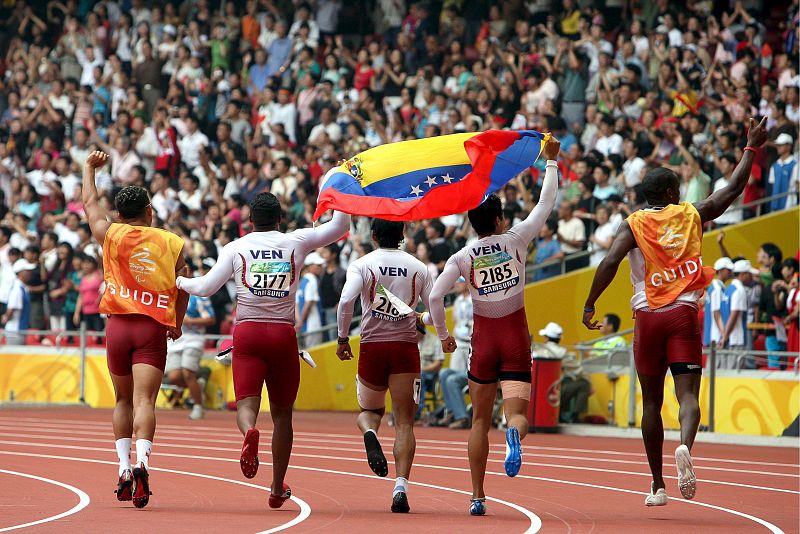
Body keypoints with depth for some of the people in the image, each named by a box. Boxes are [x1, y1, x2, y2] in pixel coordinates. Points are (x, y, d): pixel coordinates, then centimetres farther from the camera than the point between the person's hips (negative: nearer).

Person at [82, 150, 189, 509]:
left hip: (118, 324, 1)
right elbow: (183, 289, 11)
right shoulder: (171, 243, 5)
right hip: (153, 328, -1)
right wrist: (177, 324, 28)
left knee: (123, 400, 17)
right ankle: (141, 462, -32)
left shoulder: (110, 235, 5)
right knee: (144, 400, -11)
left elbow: (90, 203, 22)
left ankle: (123, 469, 13)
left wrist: (90, 167, 38)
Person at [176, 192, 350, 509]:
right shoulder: (296, 242, 7)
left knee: (246, 403, -8)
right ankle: (278, 489, 16)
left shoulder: (236, 248, 5)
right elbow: (339, 227, 11)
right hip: (283, 334, 1)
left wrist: (181, 282, 24)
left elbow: (206, 287, 5)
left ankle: (249, 431, -45)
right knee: (282, 412, 11)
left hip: (247, 332, -1)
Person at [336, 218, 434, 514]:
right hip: (406, 346, 0)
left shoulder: (361, 265, -1)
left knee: (369, 411, 20)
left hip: (372, 345, 0)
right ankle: (401, 487, -13)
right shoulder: (418, 268, 4)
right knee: (404, 422, 3)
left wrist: (342, 339, -3)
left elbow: (346, 301, -15)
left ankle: (369, 434, -17)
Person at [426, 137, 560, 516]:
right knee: (517, 413, -5)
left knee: (480, 420, 12)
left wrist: (443, 335, 3)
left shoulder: (463, 257, -7)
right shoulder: (516, 240, -7)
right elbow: (546, 204, 1)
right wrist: (551, 161, 11)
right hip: (516, 340, -1)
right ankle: (514, 435, -44)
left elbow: (435, 296, -13)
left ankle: (477, 496, 11)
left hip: (483, 338, 1)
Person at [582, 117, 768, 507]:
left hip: (648, 316, 1)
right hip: (685, 314, 0)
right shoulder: (691, 215, 6)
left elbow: (610, 263, -12)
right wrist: (752, 147, 23)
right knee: (688, 395, -8)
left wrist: (589, 305, -7)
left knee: (651, 402, 11)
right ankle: (684, 446, -42)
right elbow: (733, 189, 13)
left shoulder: (633, 225, 2)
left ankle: (657, 486, 15)